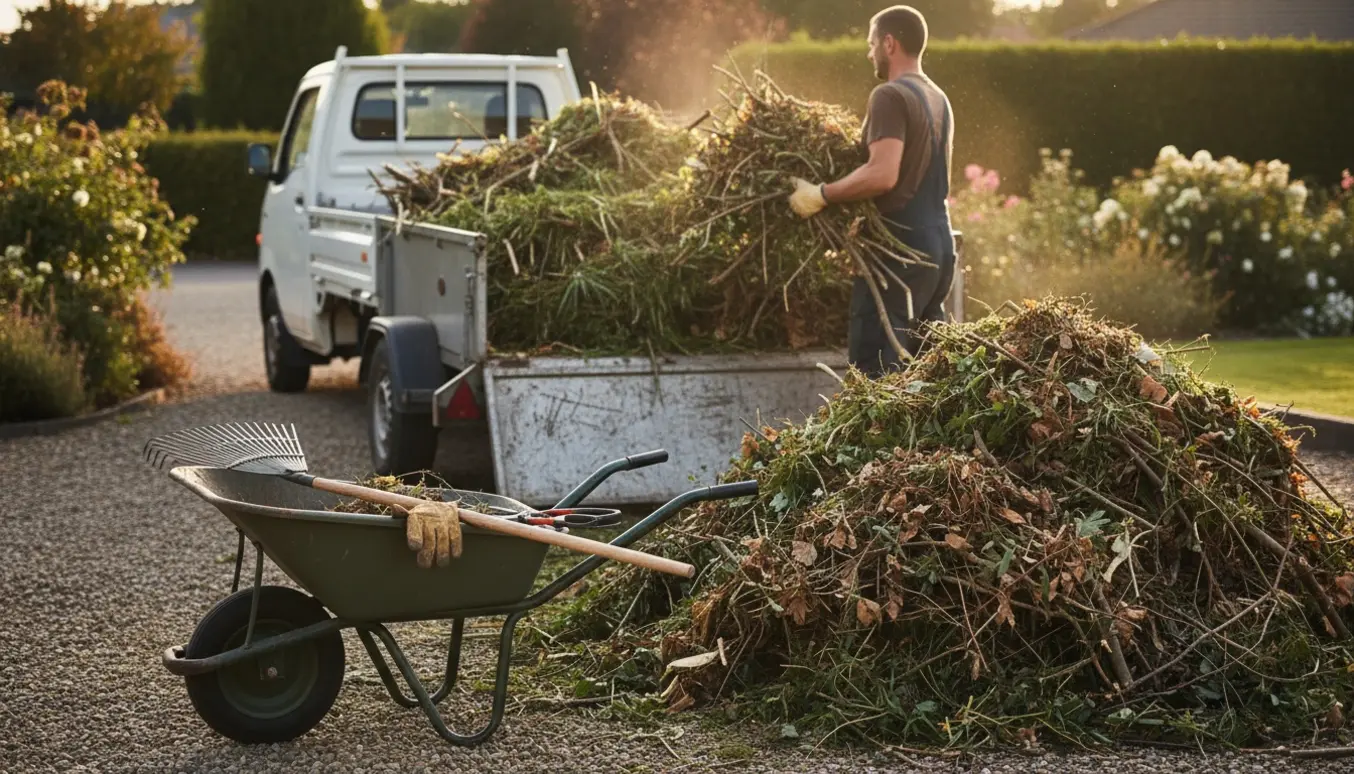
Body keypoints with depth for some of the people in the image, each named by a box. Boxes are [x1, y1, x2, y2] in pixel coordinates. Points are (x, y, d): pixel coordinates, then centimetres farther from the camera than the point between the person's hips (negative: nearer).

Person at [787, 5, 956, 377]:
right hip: (938, 241, 9)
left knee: (876, 369, -9)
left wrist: (821, 195, -16)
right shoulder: (939, 99, 15)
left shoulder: (890, 96, -13)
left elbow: (883, 175, -24)